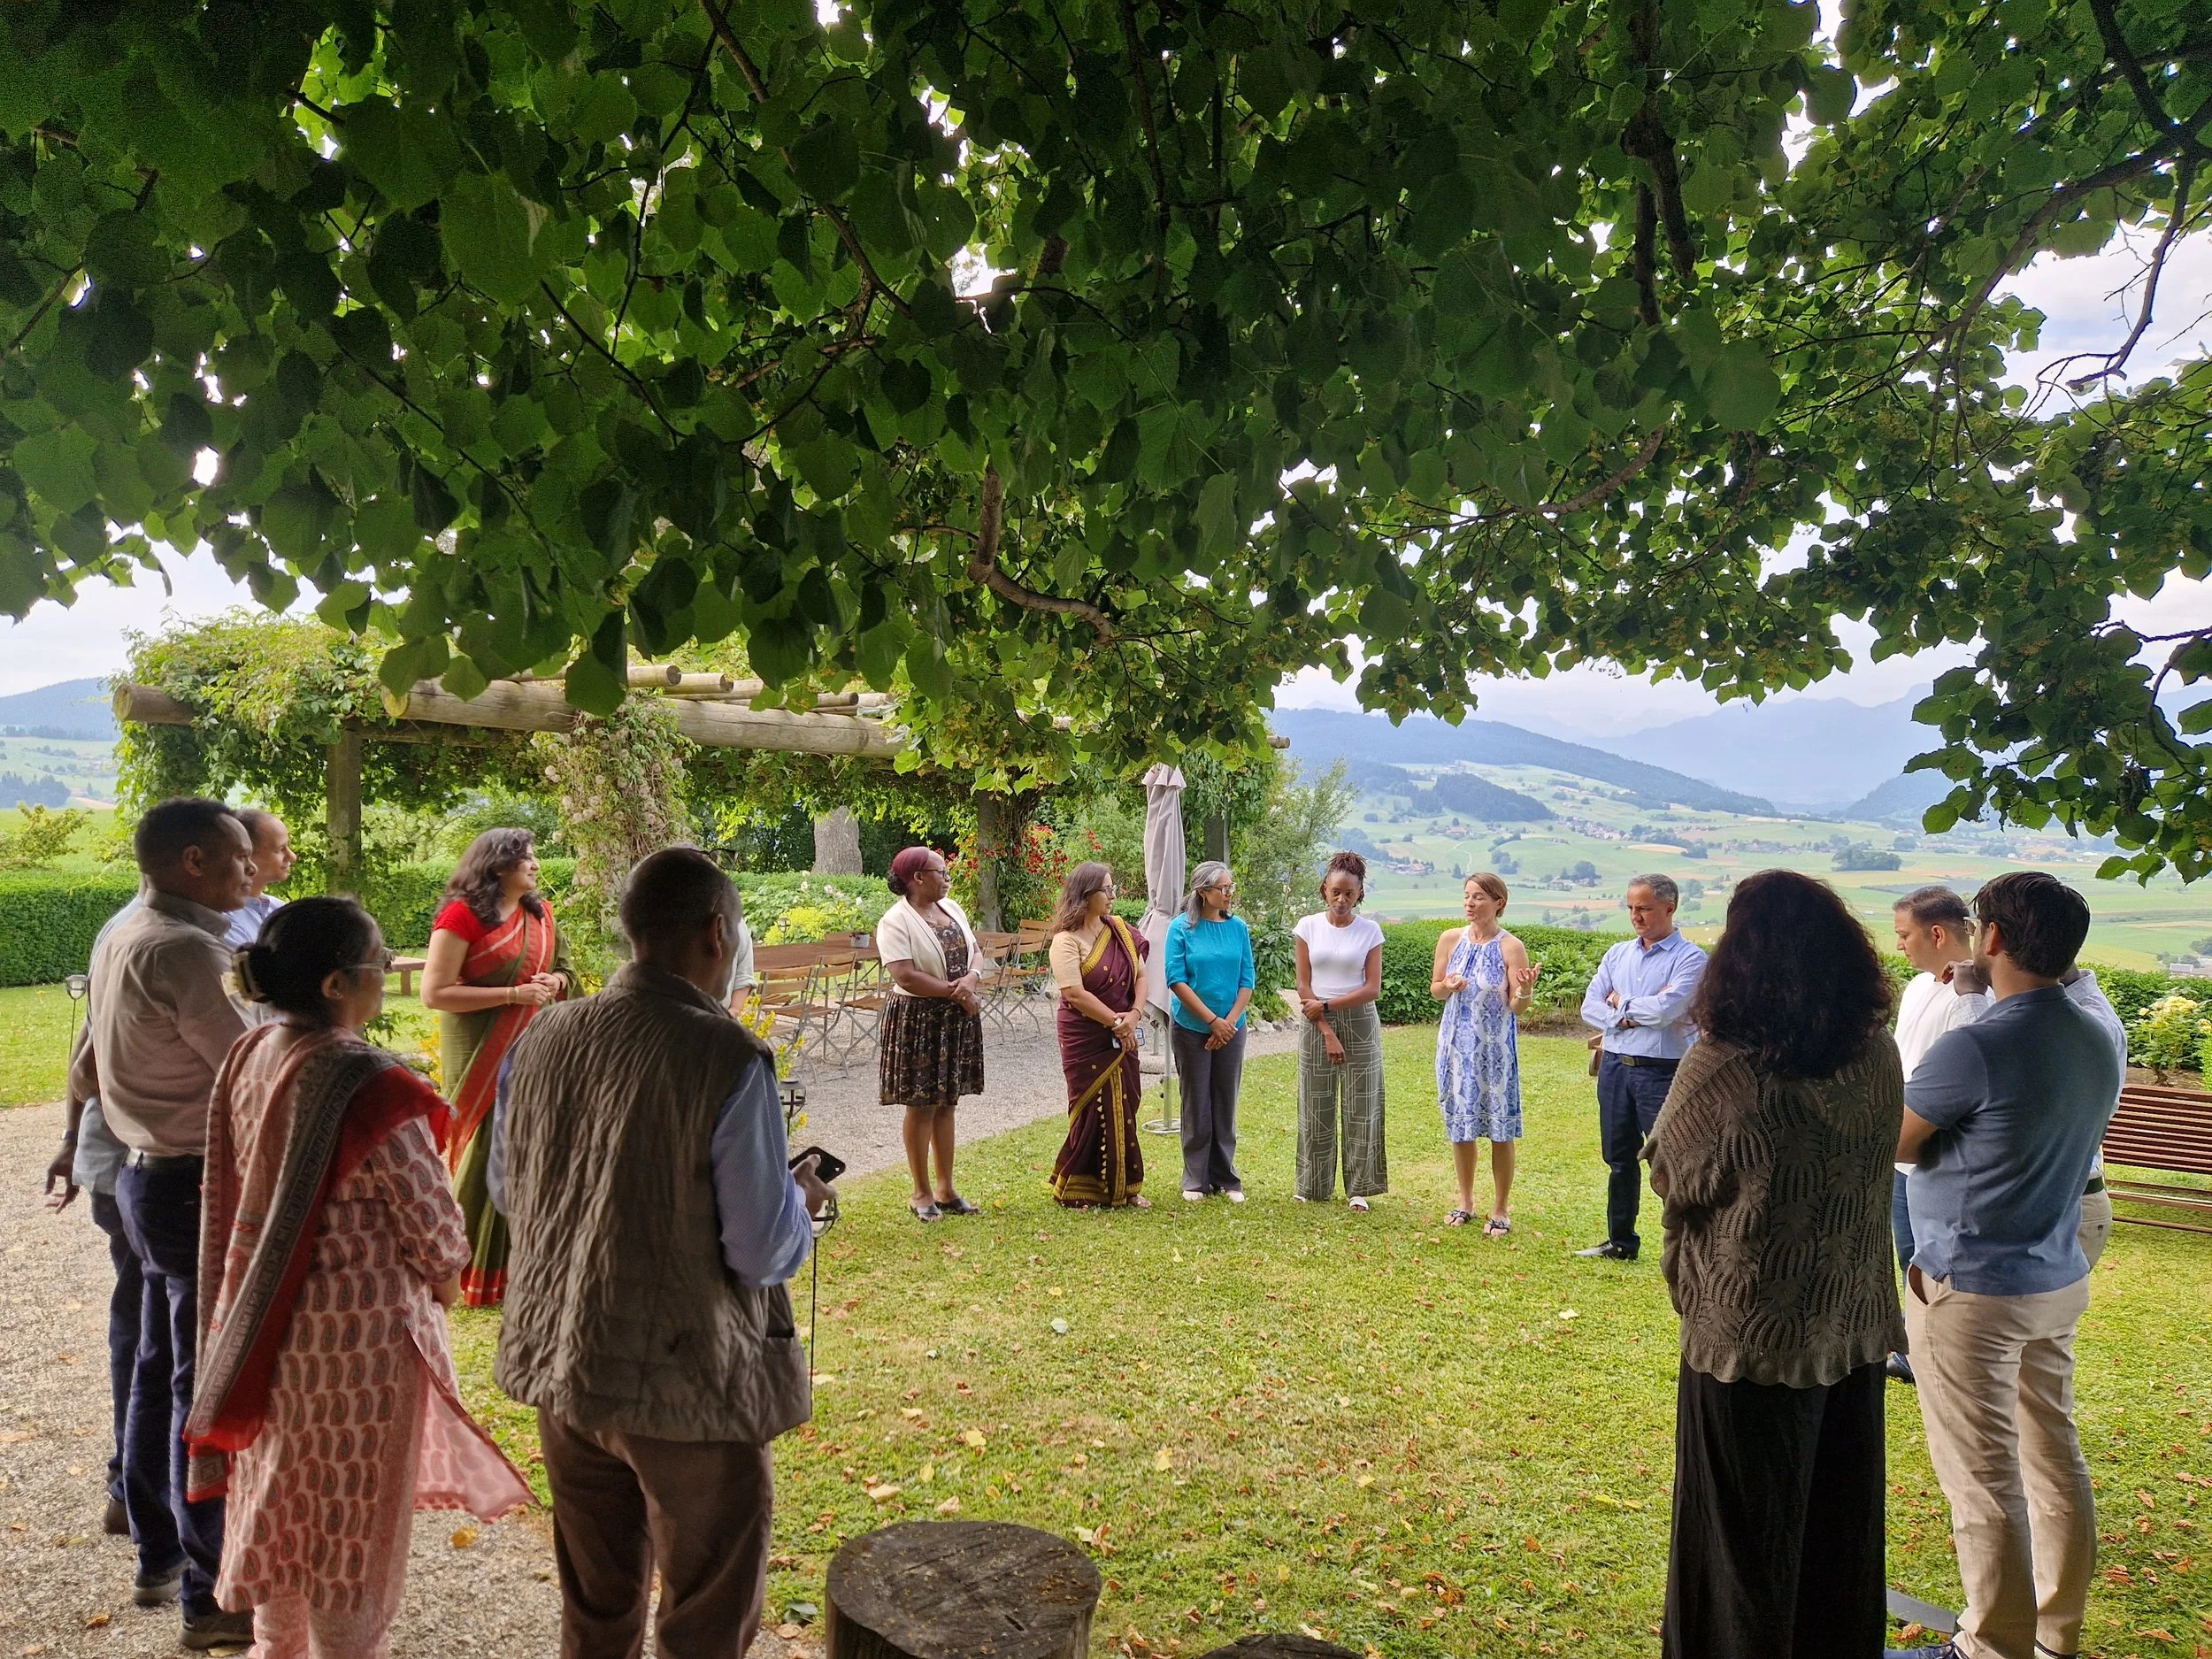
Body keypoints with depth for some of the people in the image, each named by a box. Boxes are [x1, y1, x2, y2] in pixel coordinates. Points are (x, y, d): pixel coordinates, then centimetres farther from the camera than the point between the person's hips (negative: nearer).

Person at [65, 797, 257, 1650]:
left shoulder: (120, 938, 9)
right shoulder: (182, 950, -21)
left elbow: (84, 1076, 16)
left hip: (144, 1177, 10)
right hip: (197, 1187, -10)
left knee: (159, 1371, 20)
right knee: (208, 1389, -1)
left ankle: (158, 1556, 34)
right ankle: (209, 1597, 8)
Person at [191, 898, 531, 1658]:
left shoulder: (247, 1057, -3)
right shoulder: (366, 1085, -27)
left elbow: (235, 1189, 7)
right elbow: (427, 1212, -18)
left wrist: (276, 1272, 18)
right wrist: (445, 1275, 2)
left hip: (264, 1315, 8)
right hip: (358, 1329, -8)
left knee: (283, 1496, 24)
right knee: (352, 1512, 10)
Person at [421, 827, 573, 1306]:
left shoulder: (539, 914, 9)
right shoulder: (461, 915, -10)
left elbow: (564, 971, 23)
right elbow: (435, 993, -16)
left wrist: (553, 981, -1)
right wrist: (514, 994, -18)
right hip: (481, 1055, -6)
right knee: (485, 1157, -2)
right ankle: (474, 1274, 12)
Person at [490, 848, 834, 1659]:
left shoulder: (542, 1037, -3)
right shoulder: (729, 1059, -22)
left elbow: (506, 1190, 11)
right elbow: (763, 1254, -18)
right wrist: (799, 1197, 2)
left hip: (561, 1359, 6)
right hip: (689, 1378, -6)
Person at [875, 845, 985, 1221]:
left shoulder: (952, 909, 11)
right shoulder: (896, 921, -13)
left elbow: (975, 953, 11)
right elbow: (905, 976, -22)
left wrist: (972, 978, -12)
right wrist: (955, 992, -17)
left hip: (957, 1020, 7)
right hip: (918, 1020, -7)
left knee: (946, 1102, 12)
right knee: (922, 1105, 0)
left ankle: (946, 1188, 21)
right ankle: (921, 1193, 11)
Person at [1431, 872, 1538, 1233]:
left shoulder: (1511, 947, -9)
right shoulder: (1450, 939, 2)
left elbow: (1517, 1008, -9)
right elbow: (1434, 989, 11)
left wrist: (1525, 990, -29)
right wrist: (1448, 987, -10)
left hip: (1496, 1047, -3)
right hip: (1456, 1044, 4)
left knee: (1500, 1130, 1)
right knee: (1460, 1126, 11)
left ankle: (1500, 1210, 15)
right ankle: (1466, 1202, 28)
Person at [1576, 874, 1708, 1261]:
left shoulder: (1689, 958, -7)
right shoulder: (1617, 954, 11)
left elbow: (1664, 1009, -21)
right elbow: (1590, 1009, 4)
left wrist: (1621, 1002, -5)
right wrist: (1628, 1018, -14)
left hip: (1662, 1072, -6)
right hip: (1614, 1066, 6)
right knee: (1620, 1159, 16)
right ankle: (1621, 1242, 28)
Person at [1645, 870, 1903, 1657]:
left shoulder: (1720, 1069, -24)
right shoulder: (1879, 1055, -7)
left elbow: (1671, 1177, -9)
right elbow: (1867, 1170, 8)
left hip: (1753, 1340, -5)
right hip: (1857, 1328, 5)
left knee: (1748, 1541, 13)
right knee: (1839, 1533, 23)